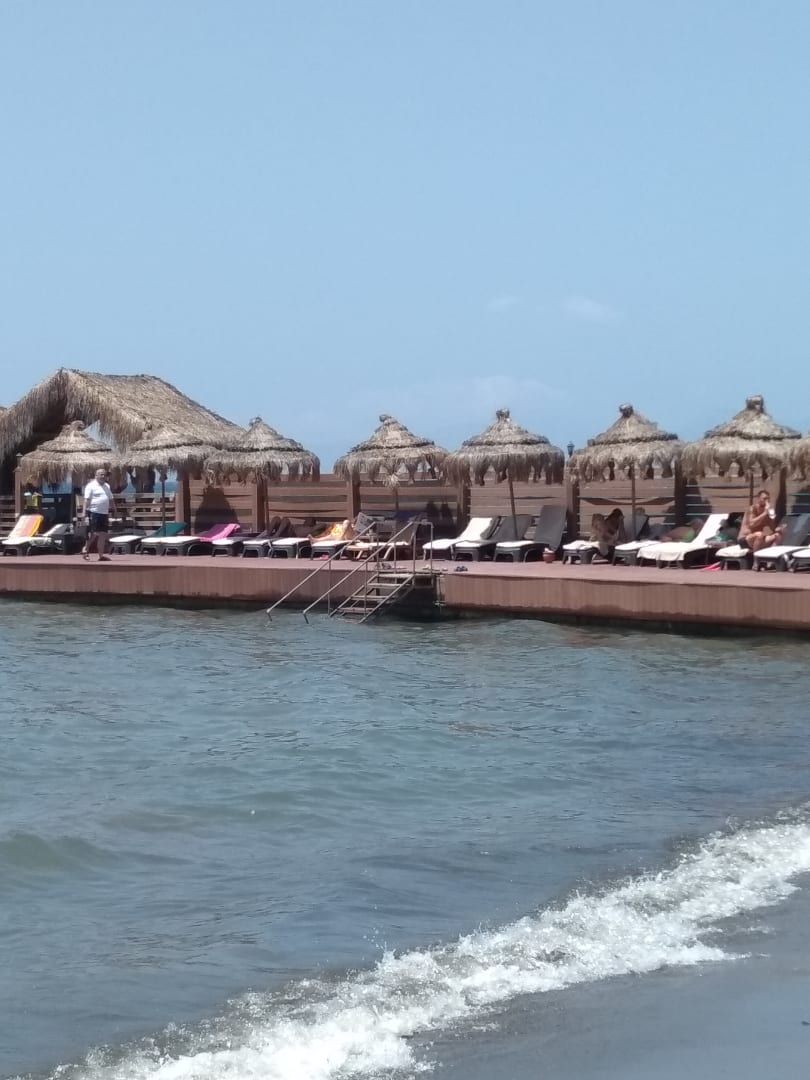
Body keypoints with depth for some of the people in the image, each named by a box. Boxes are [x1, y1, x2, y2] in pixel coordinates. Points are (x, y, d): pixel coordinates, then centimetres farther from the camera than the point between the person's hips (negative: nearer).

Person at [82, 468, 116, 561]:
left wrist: (113, 509, 18)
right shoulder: (91, 486, -5)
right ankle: (85, 549, 11)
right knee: (94, 533, -10)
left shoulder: (107, 486, 18)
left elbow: (111, 499, 25)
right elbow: (87, 500, -11)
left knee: (103, 535, 4)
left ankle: (101, 555, 6)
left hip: (104, 513, 7)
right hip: (93, 512, -7)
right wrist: (85, 513, -18)